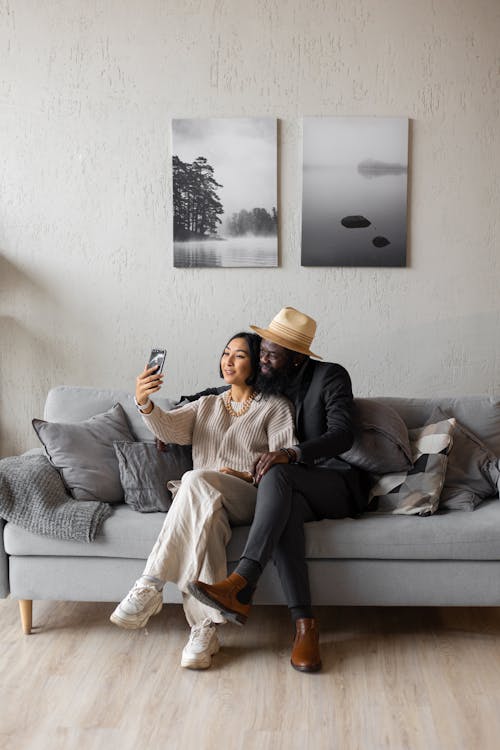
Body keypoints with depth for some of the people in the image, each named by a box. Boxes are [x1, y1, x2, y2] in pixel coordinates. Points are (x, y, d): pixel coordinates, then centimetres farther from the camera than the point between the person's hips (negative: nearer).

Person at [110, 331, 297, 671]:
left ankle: (150, 586, -36)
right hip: (202, 499, 3)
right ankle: (206, 628, -39)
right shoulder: (207, 405, 26)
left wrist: (248, 477, -15)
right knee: (205, 513, -36)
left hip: (250, 498, -3)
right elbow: (169, 428, 4)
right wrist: (144, 402, -16)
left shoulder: (275, 406, 15)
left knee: (196, 481, -35)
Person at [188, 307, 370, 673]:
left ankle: (240, 586, -46)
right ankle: (304, 623, -37)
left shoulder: (331, 376, -6)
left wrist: (292, 454, -35)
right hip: (295, 490, 4)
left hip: (340, 483, -4)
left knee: (277, 473, -35)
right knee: (285, 511, -35)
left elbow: (343, 434, -19)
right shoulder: (266, 384, 12)